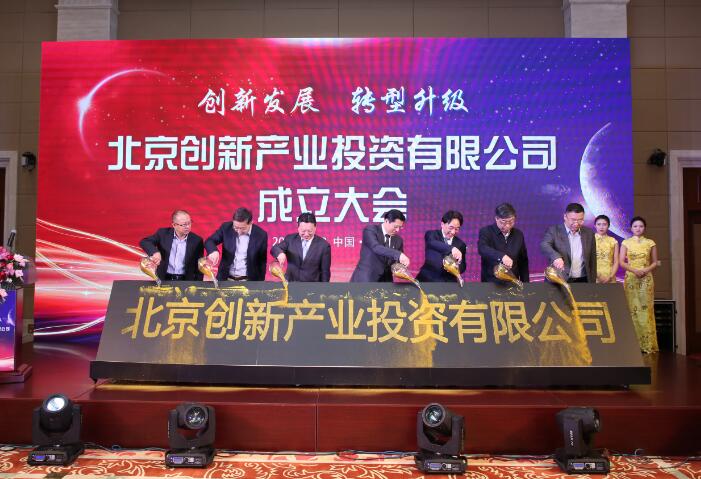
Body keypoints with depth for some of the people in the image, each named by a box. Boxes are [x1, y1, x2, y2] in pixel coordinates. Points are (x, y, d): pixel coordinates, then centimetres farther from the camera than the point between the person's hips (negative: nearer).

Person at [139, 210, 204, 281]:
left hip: (186, 281, 0)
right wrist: (155, 252, -24)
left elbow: (199, 267, 4)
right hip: (164, 280, 1)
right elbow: (144, 242, -6)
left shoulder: (197, 241, 0)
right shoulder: (163, 234, 1)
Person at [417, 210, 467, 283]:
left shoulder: (461, 244, 10)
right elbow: (432, 243, -23)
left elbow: (462, 267, 8)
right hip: (428, 280, -4)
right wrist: (452, 248, -40)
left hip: (449, 283, 4)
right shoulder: (431, 234, 0)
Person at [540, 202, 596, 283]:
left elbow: (592, 260, 13)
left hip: (582, 282, 3)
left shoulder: (589, 233, 9)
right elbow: (544, 245, -22)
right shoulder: (554, 230, -3)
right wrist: (556, 257, -41)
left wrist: (592, 282, 11)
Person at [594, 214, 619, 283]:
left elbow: (616, 262, 6)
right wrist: (596, 275, -12)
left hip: (609, 278, 1)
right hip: (594, 277, -1)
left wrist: (611, 277, -7)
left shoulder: (613, 241, 6)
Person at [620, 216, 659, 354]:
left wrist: (646, 270, -11)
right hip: (630, 278, 0)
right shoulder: (626, 243, 6)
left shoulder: (650, 243, 8)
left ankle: (647, 344, 0)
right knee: (632, 310, -2)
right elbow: (621, 262, 1)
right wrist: (634, 270, -14)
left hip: (646, 279, 0)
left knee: (646, 309, -3)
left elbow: (655, 263, 8)